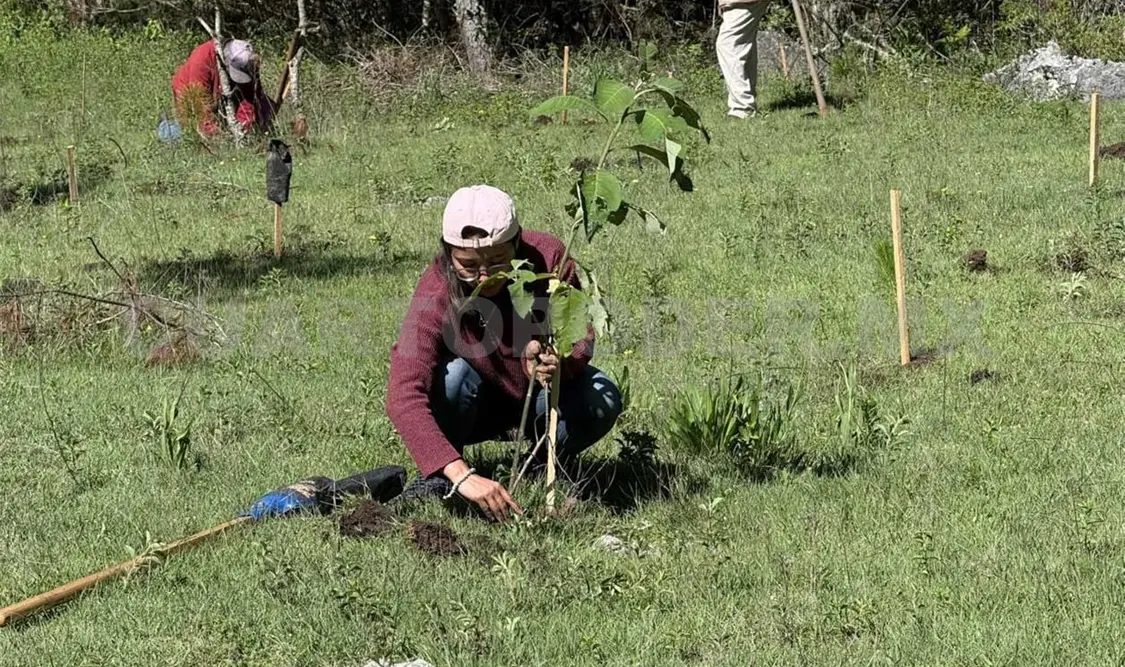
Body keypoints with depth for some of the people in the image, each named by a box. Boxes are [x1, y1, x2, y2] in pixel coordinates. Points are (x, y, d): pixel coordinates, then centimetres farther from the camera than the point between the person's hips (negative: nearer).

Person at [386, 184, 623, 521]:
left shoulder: (548, 257, -25)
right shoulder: (436, 294, -33)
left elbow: (581, 336, -14)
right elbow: (403, 396, -43)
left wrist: (558, 363, -41)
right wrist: (462, 476, -56)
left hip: (537, 397, 2)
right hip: (476, 406, -2)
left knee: (601, 400, -28)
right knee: (453, 372, -34)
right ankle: (438, 480, -8)